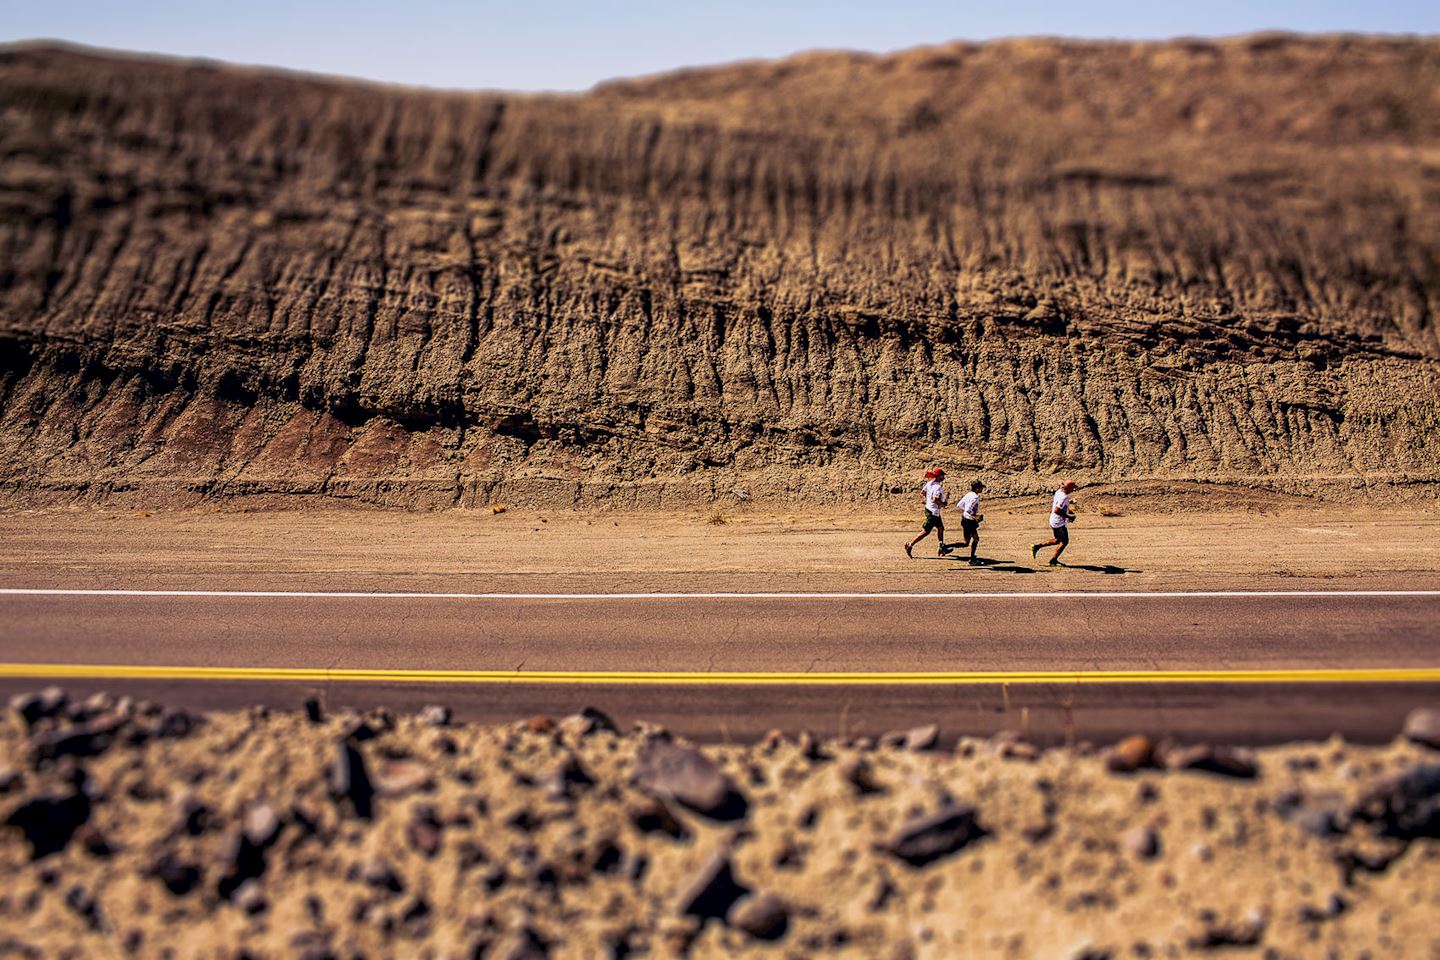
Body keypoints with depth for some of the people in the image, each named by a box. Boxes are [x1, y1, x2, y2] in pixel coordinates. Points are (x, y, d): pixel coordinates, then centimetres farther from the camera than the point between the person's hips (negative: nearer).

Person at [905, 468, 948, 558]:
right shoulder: (938, 487, -23)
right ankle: (910, 545, 0)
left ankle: (942, 548, 29)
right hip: (933, 512, -10)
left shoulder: (930, 483, 2)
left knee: (940, 528, 21)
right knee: (926, 532, -2)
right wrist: (943, 503, -13)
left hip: (928, 508, 10)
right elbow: (935, 500, -29)